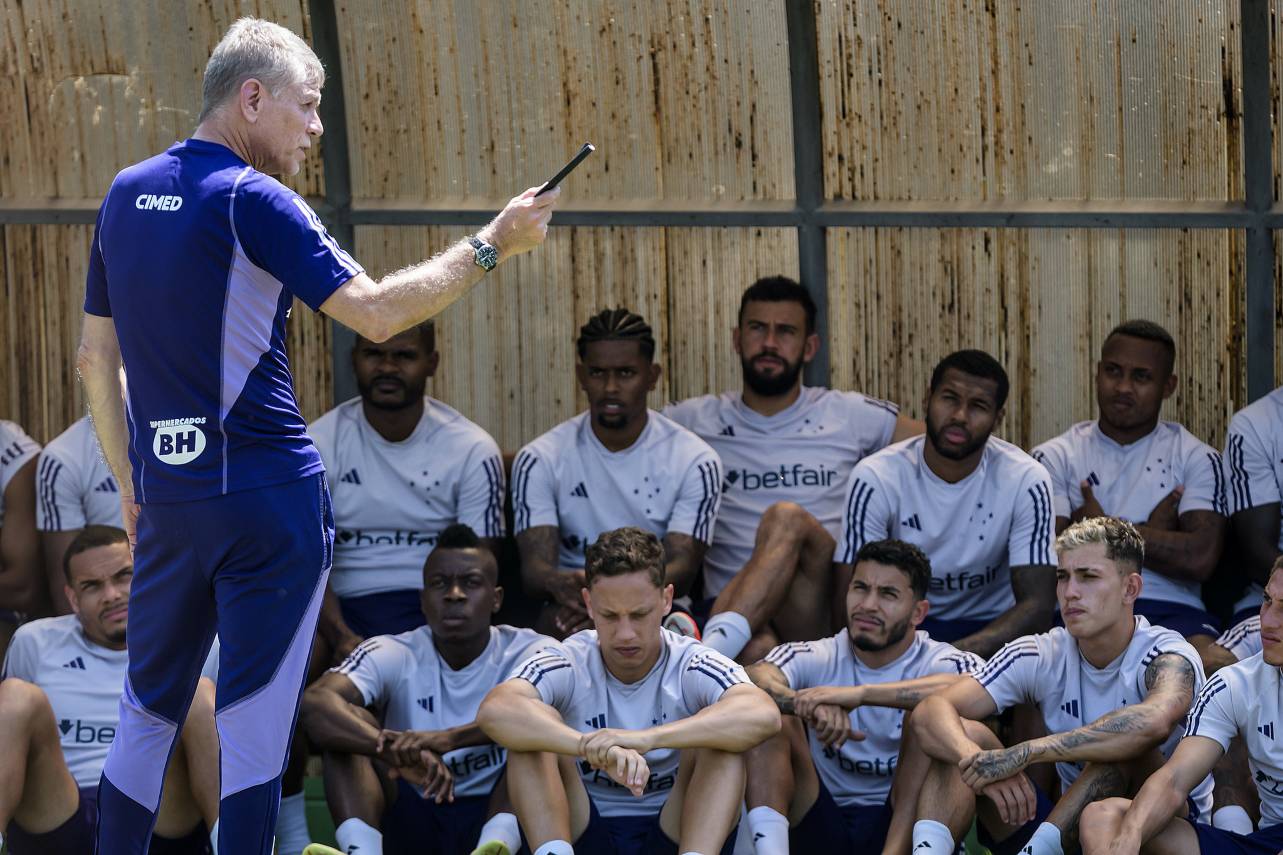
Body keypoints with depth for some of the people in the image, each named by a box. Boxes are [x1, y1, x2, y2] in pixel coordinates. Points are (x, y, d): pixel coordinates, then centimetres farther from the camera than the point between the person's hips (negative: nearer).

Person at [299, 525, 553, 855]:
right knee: (351, 721, -19)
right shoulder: (392, 654, -3)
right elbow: (313, 703, -24)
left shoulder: (530, 652, -4)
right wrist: (398, 751, -42)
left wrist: (446, 739, -42)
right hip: (411, 823, 1)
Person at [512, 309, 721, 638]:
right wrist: (558, 583, -36)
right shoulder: (540, 460, 2)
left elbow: (682, 567, -9)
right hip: (572, 609, -1)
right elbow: (534, 564, -8)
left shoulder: (694, 460, 0)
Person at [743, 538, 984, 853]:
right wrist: (812, 705, -39)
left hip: (903, 827, -2)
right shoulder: (815, 659, 5)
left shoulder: (939, 662, -2)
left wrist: (861, 693, -37)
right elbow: (750, 680, -17)